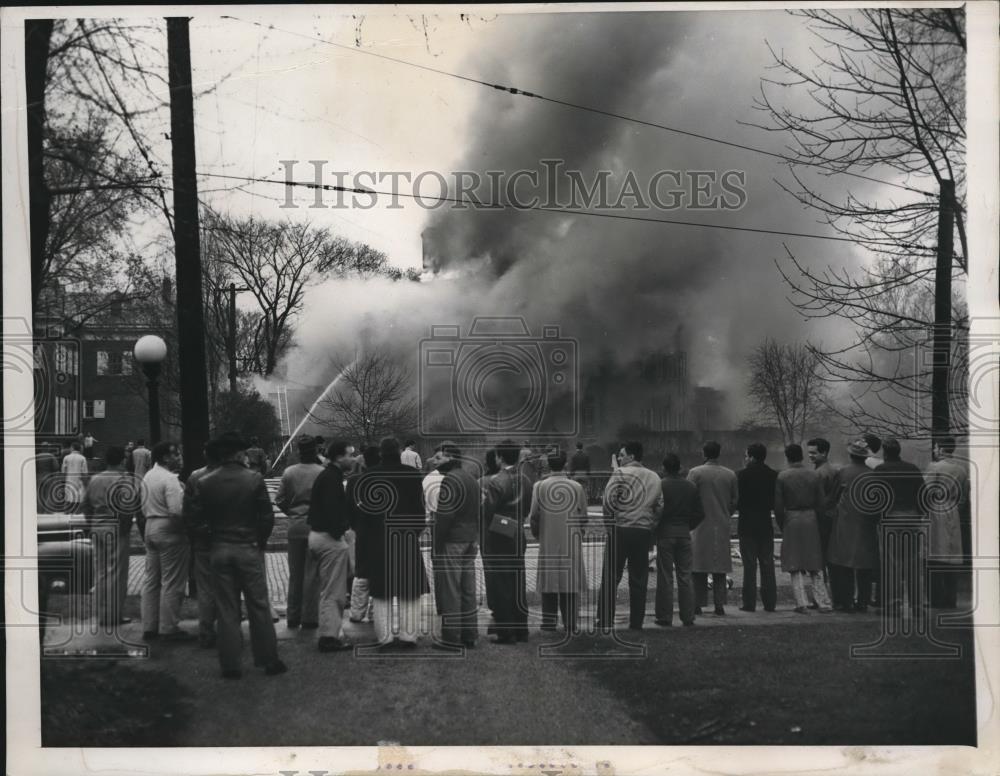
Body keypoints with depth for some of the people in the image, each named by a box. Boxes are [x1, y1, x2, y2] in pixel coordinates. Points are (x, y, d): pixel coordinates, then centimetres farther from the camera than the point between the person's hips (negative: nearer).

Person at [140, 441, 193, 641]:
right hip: (169, 531, -9)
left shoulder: (148, 476, 11)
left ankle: (149, 626, 21)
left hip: (151, 528, 9)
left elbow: (144, 508, 16)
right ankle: (169, 628, 4)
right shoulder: (170, 479, -18)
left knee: (151, 579, 15)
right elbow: (177, 510, -26)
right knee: (172, 582, -1)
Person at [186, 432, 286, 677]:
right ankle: (269, 660, 14)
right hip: (249, 548, -1)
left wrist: (212, 535, 11)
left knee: (227, 610, 8)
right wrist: (259, 541, 7)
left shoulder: (204, 483, -4)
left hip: (220, 550, 2)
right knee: (259, 606, 8)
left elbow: (196, 519, -4)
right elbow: (267, 517, -7)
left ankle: (230, 665, 12)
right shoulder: (254, 479, -8)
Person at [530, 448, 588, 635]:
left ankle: (548, 626, 9)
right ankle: (570, 626, 7)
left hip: (547, 544, 0)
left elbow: (533, 516, -2)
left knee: (548, 585, 7)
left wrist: (537, 534, 16)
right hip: (571, 545, 0)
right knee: (570, 586, 5)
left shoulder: (539, 486, -4)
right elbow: (583, 517, 1)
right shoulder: (577, 487, -3)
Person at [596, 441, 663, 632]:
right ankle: (636, 623, 10)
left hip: (620, 530, -4)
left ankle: (605, 622, 0)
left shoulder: (620, 473, -6)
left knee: (610, 578, 1)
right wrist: (650, 527, 16)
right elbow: (659, 507, 10)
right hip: (644, 532, 4)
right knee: (639, 580, 9)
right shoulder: (654, 478, 11)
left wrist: (609, 525, -2)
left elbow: (609, 501, -12)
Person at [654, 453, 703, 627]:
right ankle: (688, 617, 10)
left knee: (665, 577, 2)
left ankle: (665, 617, 4)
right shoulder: (691, 487, 4)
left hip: (665, 533, -4)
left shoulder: (660, 485, -10)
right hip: (684, 534, 4)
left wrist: (654, 529, 2)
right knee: (685, 576, 9)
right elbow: (700, 514, 5)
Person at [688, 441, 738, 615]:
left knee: (699, 568, 3)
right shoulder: (730, 474, 3)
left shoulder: (695, 473, -7)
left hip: (701, 524, -3)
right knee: (720, 568, 7)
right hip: (722, 526, 3)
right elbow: (735, 501, 6)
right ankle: (719, 604, 5)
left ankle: (698, 604, 2)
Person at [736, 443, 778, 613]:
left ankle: (749, 603, 0)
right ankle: (770, 602, 10)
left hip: (747, 525, -4)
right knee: (767, 564, 9)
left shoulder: (742, 474, -10)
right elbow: (776, 502, 4)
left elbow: (736, 500, -10)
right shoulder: (773, 475, 2)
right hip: (766, 525, 4)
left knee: (749, 566, 0)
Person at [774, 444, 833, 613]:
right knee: (814, 566, 14)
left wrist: (782, 526, 6)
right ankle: (822, 601, 14)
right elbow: (821, 502, 2)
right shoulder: (814, 475, 0)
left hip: (791, 520, -3)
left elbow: (778, 505, -7)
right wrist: (817, 521, 15)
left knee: (795, 567, 3)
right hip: (811, 520, 3)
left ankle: (802, 604, -1)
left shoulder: (782, 476, -7)